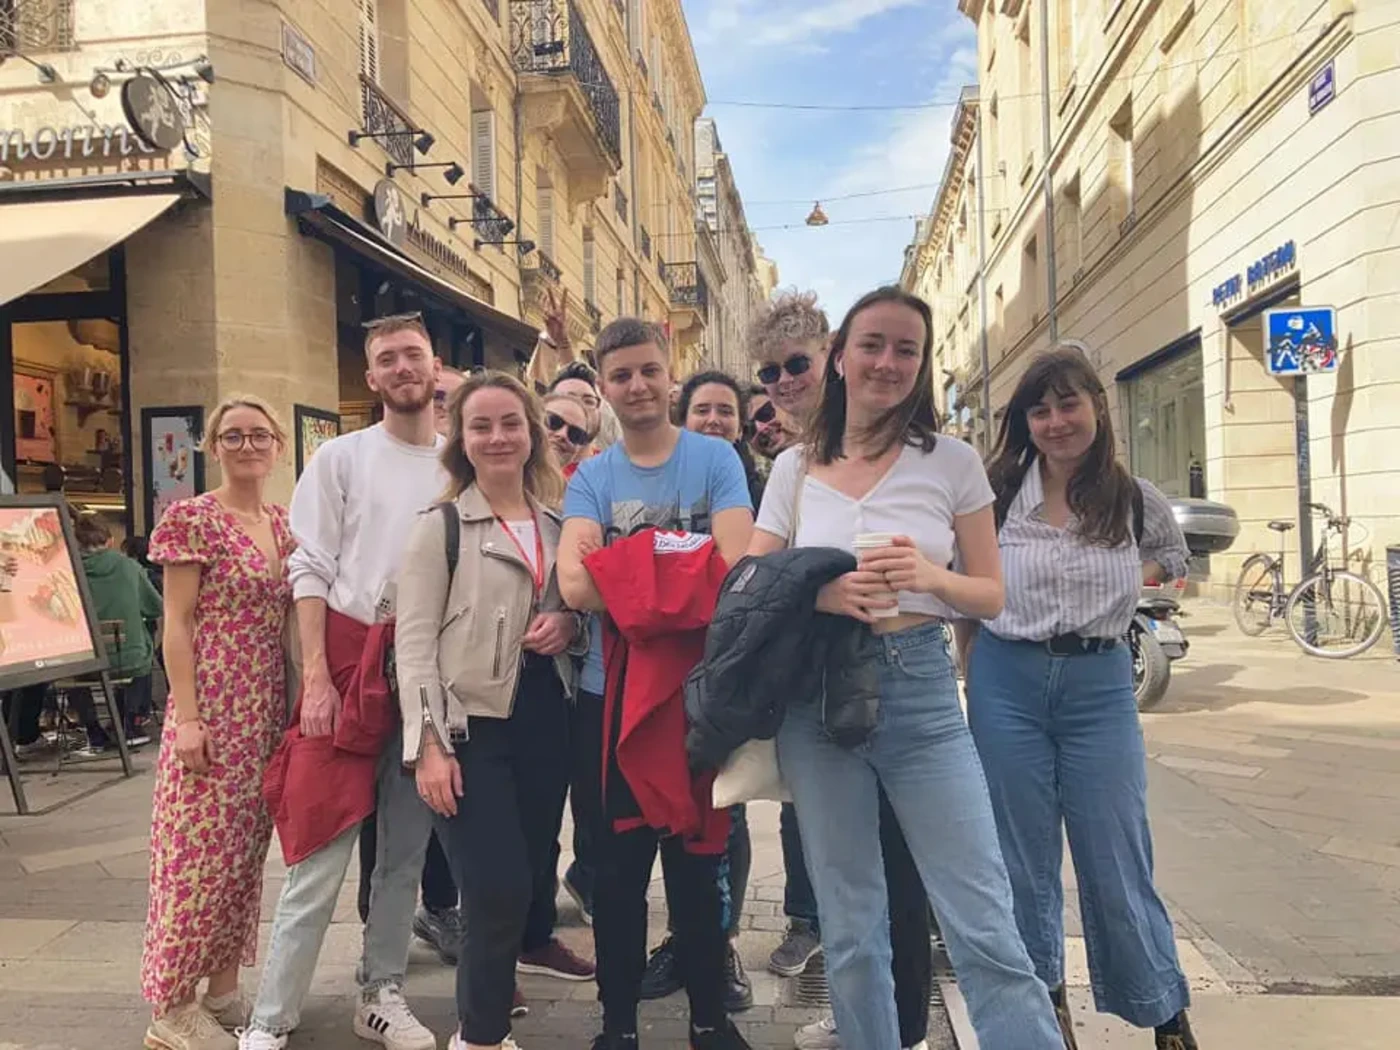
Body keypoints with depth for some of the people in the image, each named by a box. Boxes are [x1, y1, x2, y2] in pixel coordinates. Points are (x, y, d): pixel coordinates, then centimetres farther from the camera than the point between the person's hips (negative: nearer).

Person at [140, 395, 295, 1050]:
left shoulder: (284, 524, 12)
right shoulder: (191, 518, -6)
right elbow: (176, 623, -10)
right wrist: (186, 717, -15)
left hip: (269, 712, 6)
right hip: (212, 708, -6)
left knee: (245, 850, 12)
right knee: (200, 850, 0)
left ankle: (224, 987, 25)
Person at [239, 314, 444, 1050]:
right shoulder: (340, 457, 1)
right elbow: (310, 571, -3)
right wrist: (315, 676, -12)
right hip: (351, 662, -3)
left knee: (406, 851, 12)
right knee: (321, 853, -1)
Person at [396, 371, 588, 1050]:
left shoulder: (559, 521, 11)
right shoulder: (439, 527, -3)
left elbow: (583, 606, 21)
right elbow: (414, 641, -8)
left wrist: (570, 624, -4)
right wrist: (428, 744, -16)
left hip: (546, 719, 5)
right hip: (472, 723, -5)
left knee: (533, 875, 13)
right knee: (498, 889, -7)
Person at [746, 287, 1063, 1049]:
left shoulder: (953, 461, 2)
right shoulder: (794, 468, 6)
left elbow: (991, 596, 4)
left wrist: (932, 576, -17)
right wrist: (818, 592, -16)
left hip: (921, 692, -1)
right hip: (817, 698, 2)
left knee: (986, 931, -4)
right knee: (849, 934, 12)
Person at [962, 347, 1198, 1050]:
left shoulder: (1136, 501, 2)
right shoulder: (998, 493, -3)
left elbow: (1174, 563, 19)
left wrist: (1123, 585, 5)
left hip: (1100, 684, 0)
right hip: (1007, 682, 0)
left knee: (1116, 858, 6)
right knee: (1022, 858, 10)